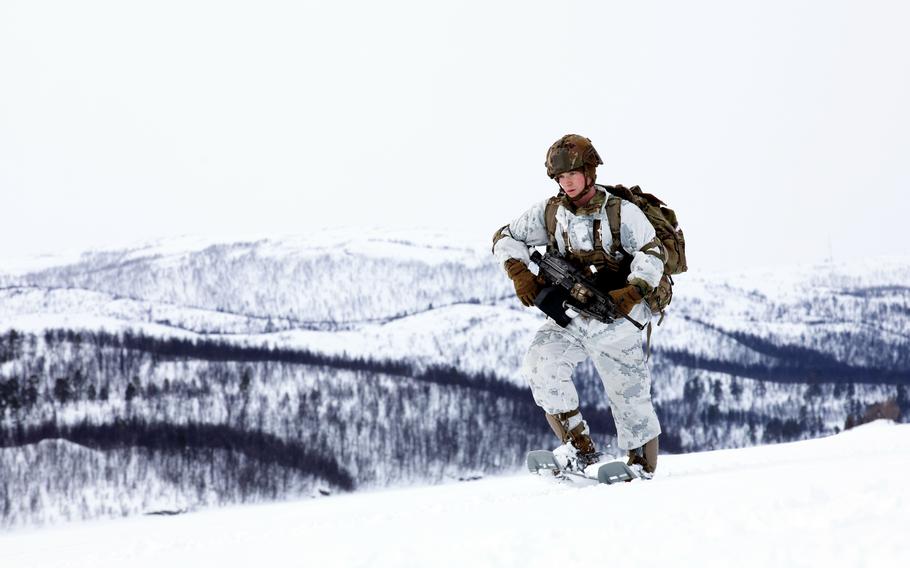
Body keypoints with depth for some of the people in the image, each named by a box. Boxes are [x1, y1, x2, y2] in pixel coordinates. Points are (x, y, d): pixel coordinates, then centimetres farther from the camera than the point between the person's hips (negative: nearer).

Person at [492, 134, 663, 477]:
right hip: (569, 317, 3)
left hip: (615, 318, -3)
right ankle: (581, 449, -16)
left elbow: (652, 252, -7)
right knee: (540, 364, -22)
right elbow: (506, 238, 12)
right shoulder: (550, 213, 6)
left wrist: (634, 290, -23)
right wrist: (520, 272, -6)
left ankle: (643, 466, 16)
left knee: (628, 393, -1)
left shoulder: (621, 212, -4)